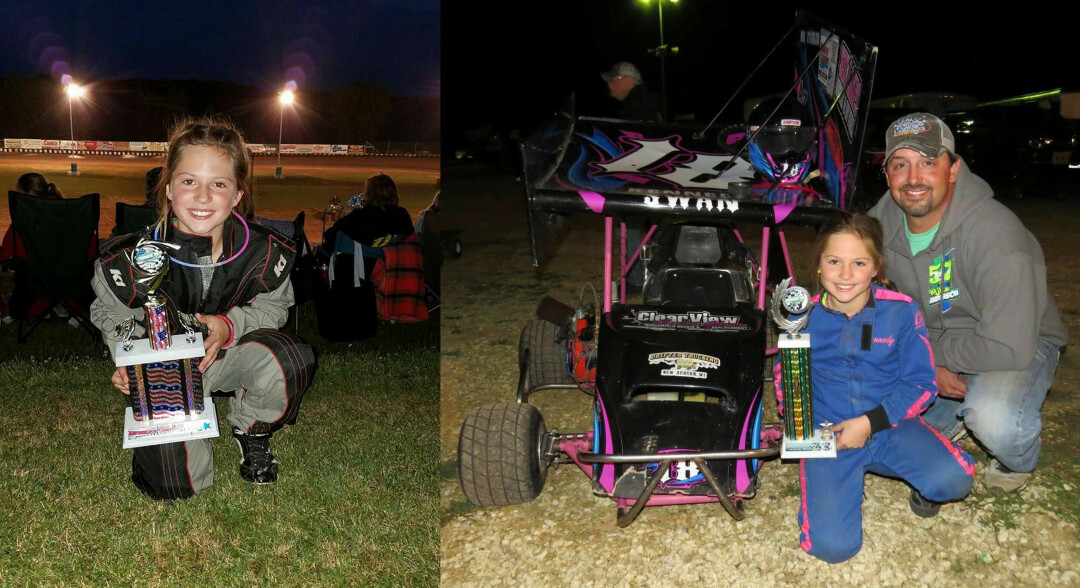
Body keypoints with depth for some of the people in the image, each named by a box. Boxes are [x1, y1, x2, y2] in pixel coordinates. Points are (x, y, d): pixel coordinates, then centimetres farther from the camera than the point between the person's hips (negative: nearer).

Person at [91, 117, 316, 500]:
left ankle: (251, 431, 2)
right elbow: (112, 315, -1)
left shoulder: (264, 253, -19)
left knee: (288, 363, -33)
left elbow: (274, 306, -1)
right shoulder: (130, 259, -20)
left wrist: (231, 324, -22)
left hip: (230, 353, 1)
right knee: (177, 483, -16)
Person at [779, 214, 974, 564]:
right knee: (832, 546, -20)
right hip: (827, 433, 0)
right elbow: (786, 377, 12)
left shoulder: (901, 311, -7)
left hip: (890, 426, 0)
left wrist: (871, 422, -16)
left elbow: (921, 383, -4)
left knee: (954, 481, -30)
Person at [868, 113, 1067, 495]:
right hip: (929, 343, 6)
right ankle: (946, 420, 15)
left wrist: (930, 351, -22)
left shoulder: (995, 232, -31)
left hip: (1019, 346, -6)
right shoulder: (880, 222, -12)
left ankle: (1019, 462, 4)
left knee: (995, 422, -36)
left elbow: (1009, 346, -34)